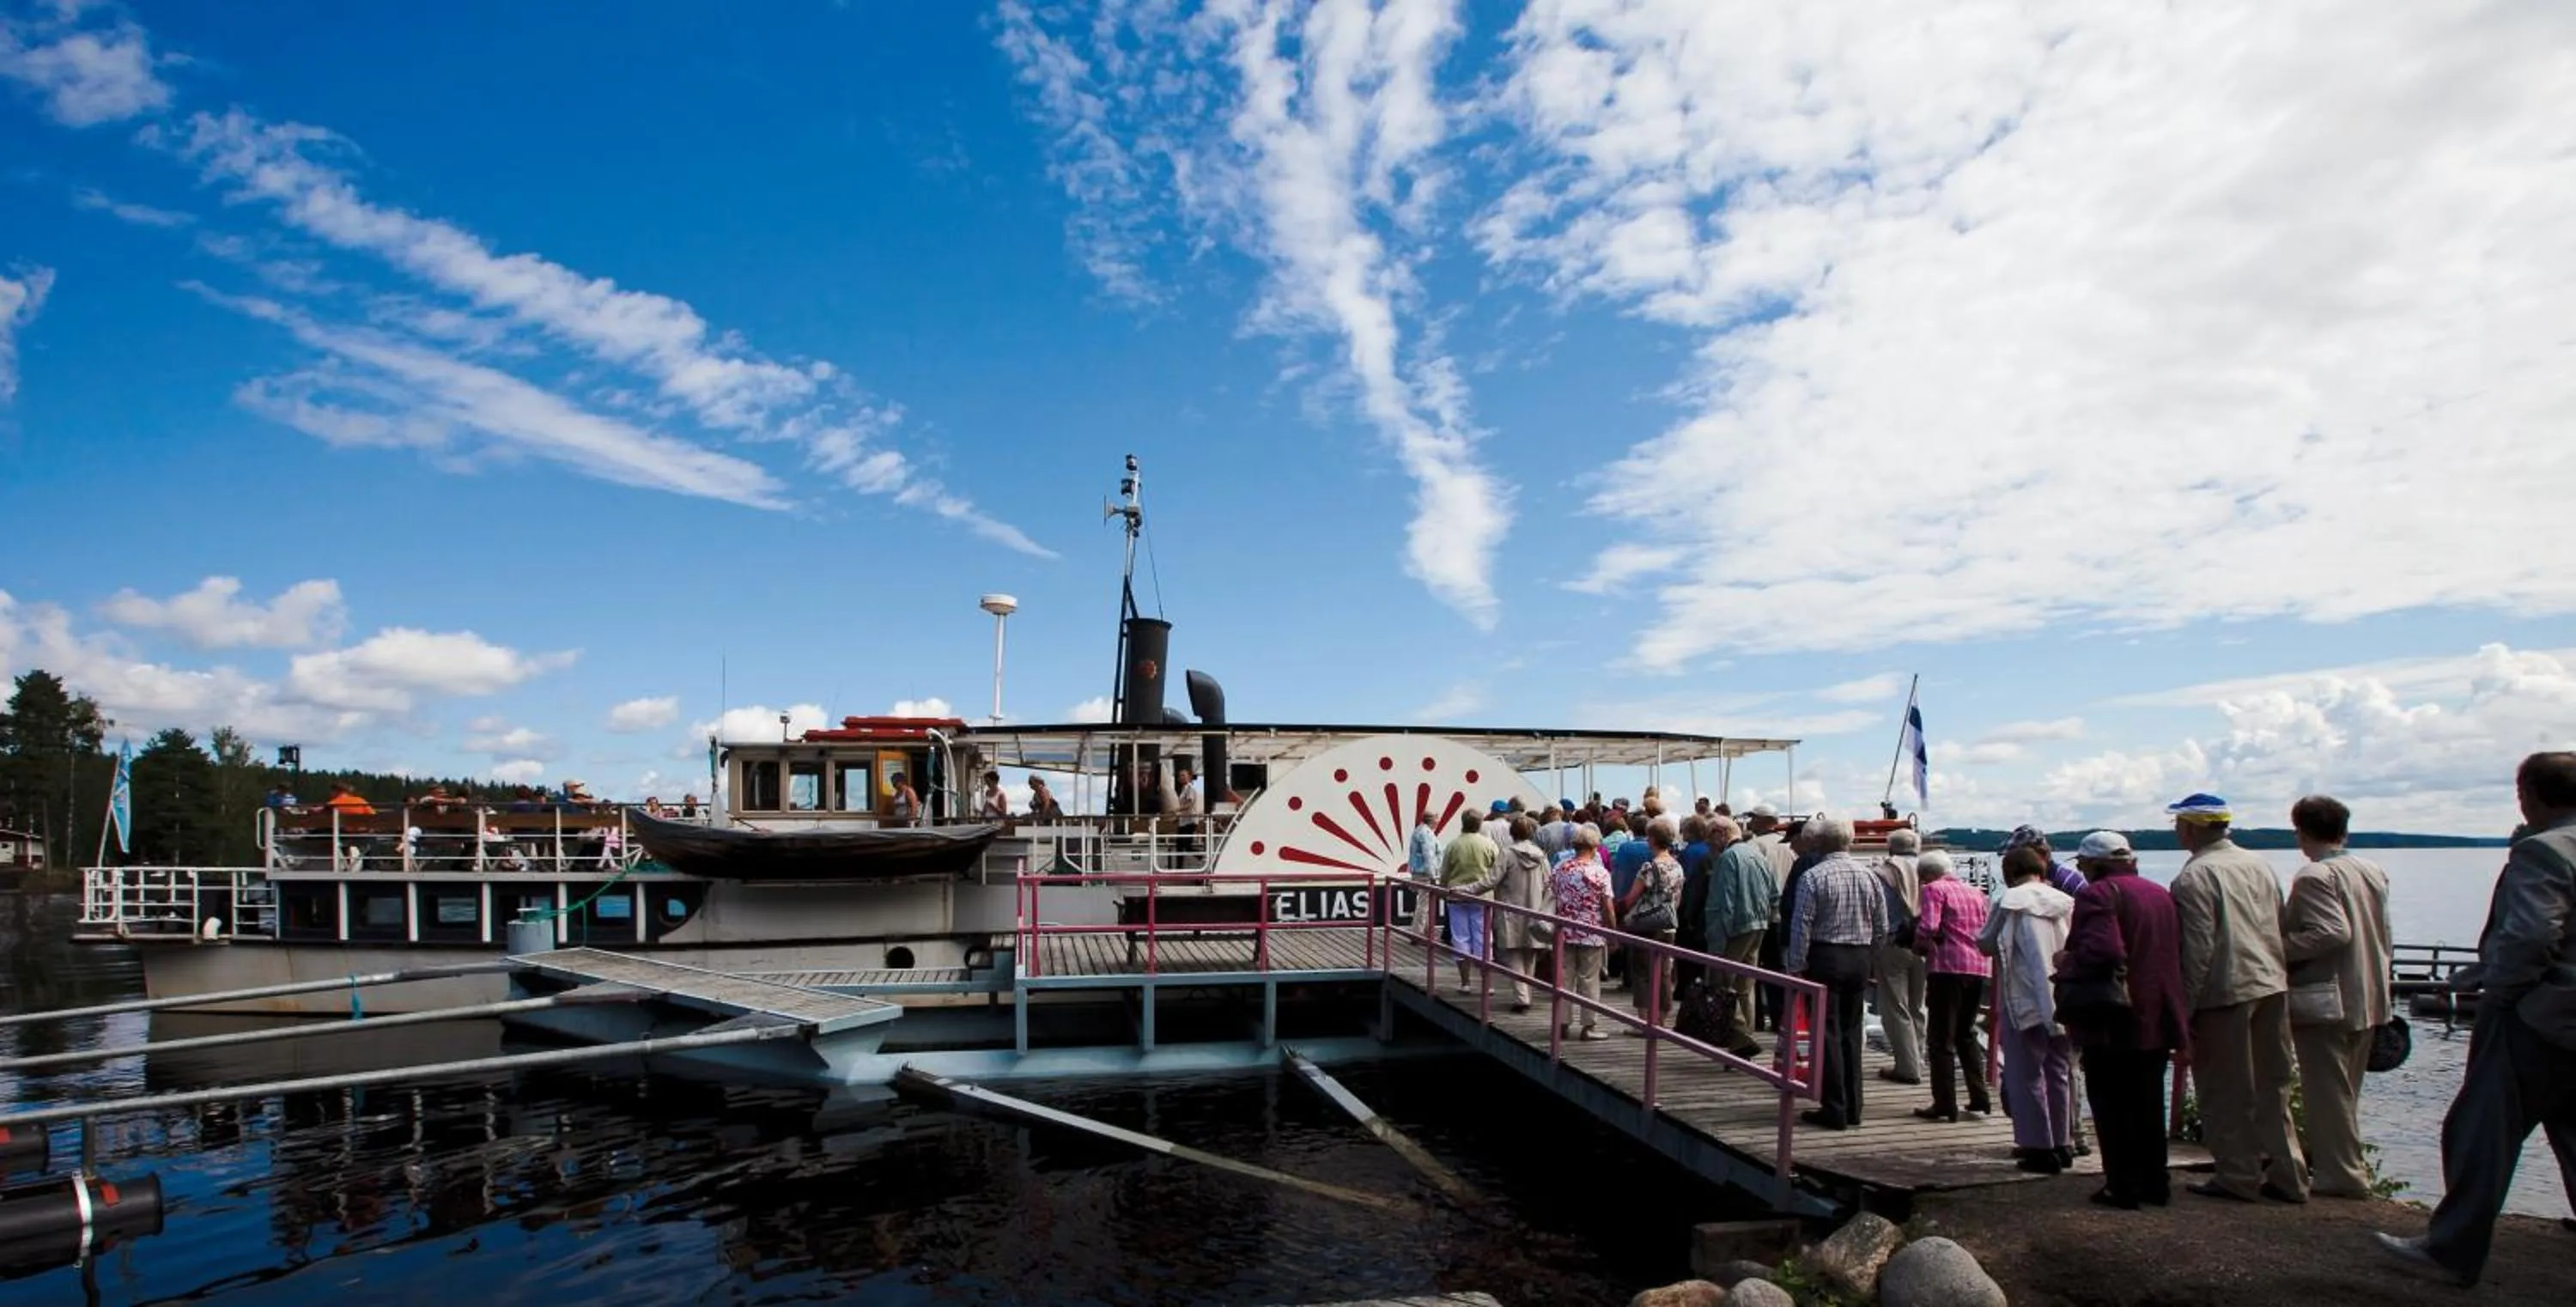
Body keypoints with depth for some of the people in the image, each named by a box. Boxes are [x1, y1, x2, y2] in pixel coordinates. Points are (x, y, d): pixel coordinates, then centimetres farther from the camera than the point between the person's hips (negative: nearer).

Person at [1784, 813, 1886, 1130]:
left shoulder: (1814, 876, -11)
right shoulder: (1869, 875, 4)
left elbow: (1802, 925, -13)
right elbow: (1882, 927, 9)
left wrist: (1796, 966, -7)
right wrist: (1869, 956, 18)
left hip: (1825, 957, -5)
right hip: (1860, 959, 5)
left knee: (1827, 1033, 0)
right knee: (1851, 1032, 14)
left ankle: (1835, 1110, 1)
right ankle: (1852, 1107, 18)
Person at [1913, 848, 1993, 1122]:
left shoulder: (1934, 890, -4)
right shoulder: (1975, 892, 17)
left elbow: (1927, 927, -17)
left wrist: (1919, 947, 1)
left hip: (1947, 968, -7)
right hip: (1977, 968, 7)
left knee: (1941, 1039, 1)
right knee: (1966, 1035, 21)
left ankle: (1945, 1105, 1)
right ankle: (1979, 1099, 18)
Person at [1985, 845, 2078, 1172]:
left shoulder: (2009, 903, -9)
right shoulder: (2066, 903, 3)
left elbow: (1985, 944, -1)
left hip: (2025, 1002, -5)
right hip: (2063, 1003, 5)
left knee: (2027, 1075, 2)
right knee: (2060, 1072, 15)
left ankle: (2040, 1148, 1)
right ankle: (2063, 1143, 21)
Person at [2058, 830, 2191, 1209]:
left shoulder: (2098, 894, -14)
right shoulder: (2161, 894, 14)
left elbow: (2101, 950, -28)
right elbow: (2179, 954, 18)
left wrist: (2066, 966, -12)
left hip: (2115, 1021, -8)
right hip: (2158, 1020, 8)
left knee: (2112, 1107, 1)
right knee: (2149, 1104, 17)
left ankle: (2122, 1187, 4)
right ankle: (2155, 1183, 23)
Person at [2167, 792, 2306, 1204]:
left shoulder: (2193, 877, -14)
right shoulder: (2259, 864, 9)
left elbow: (2197, 951, -16)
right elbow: (2281, 928, 12)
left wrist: (2184, 1010, -10)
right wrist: (2277, 972, 20)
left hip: (2225, 993, -7)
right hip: (2273, 985, 7)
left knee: (2226, 1091, 5)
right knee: (2272, 1086, 15)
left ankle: (2239, 1177, 11)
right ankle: (2286, 1175, 19)